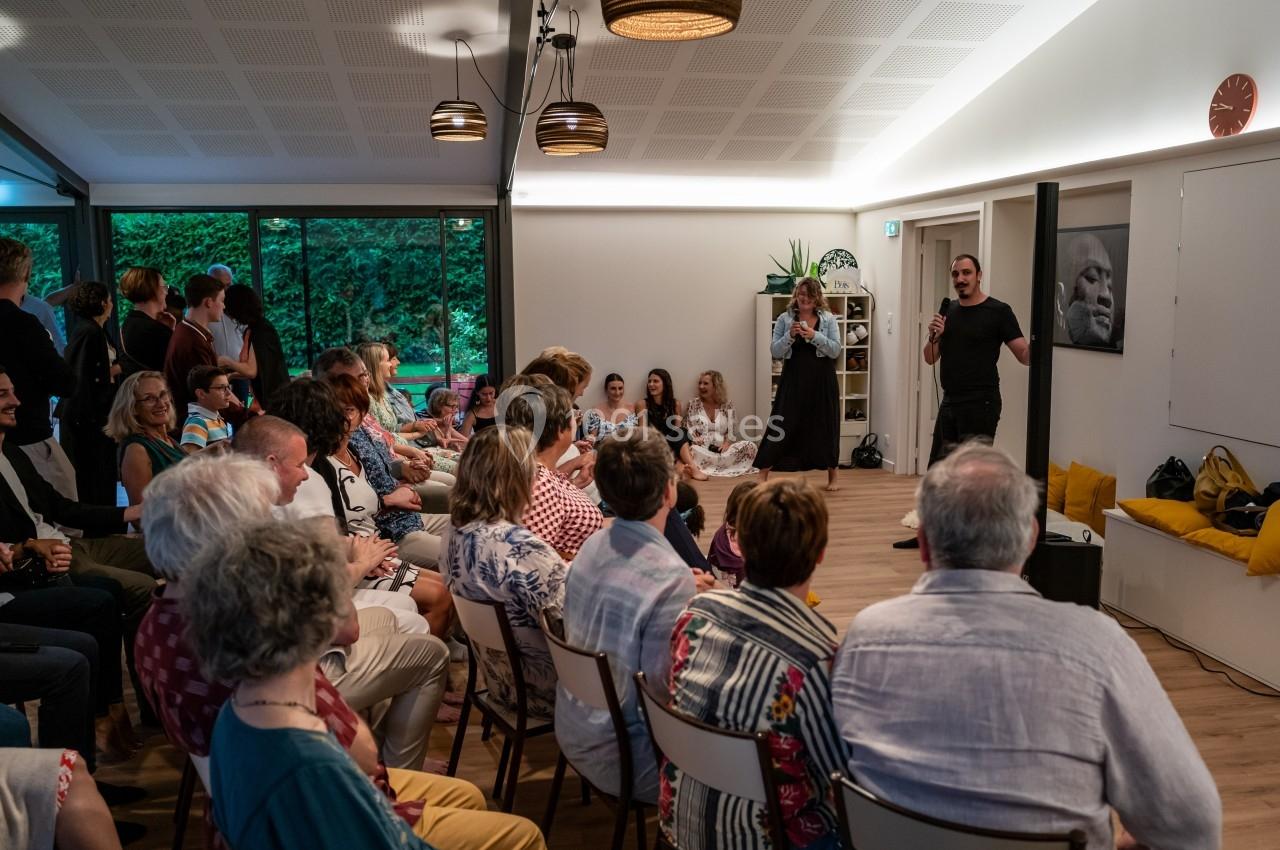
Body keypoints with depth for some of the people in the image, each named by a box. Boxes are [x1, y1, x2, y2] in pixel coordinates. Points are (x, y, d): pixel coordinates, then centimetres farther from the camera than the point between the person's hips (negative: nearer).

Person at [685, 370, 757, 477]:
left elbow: (731, 431, 7)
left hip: (722, 449, 3)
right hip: (702, 450, -3)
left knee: (750, 446, -24)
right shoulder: (693, 405, 5)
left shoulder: (727, 405, 9)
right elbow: (688, 432, 2)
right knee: (692, 450, -38)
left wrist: (727, 443, -13)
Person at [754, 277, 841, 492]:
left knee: (825, 426, 8)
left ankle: (832, 478, 24)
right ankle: (763, 477, 2)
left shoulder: (828, 319, 3)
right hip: (793, 380, -1)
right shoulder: (785, 319, 3)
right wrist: (790, 336, -17)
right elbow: (775, 352, -1)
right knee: (782, 426, -3)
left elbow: (835, 350, -5)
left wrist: (815, 336, -17)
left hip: (822, 381, 1)